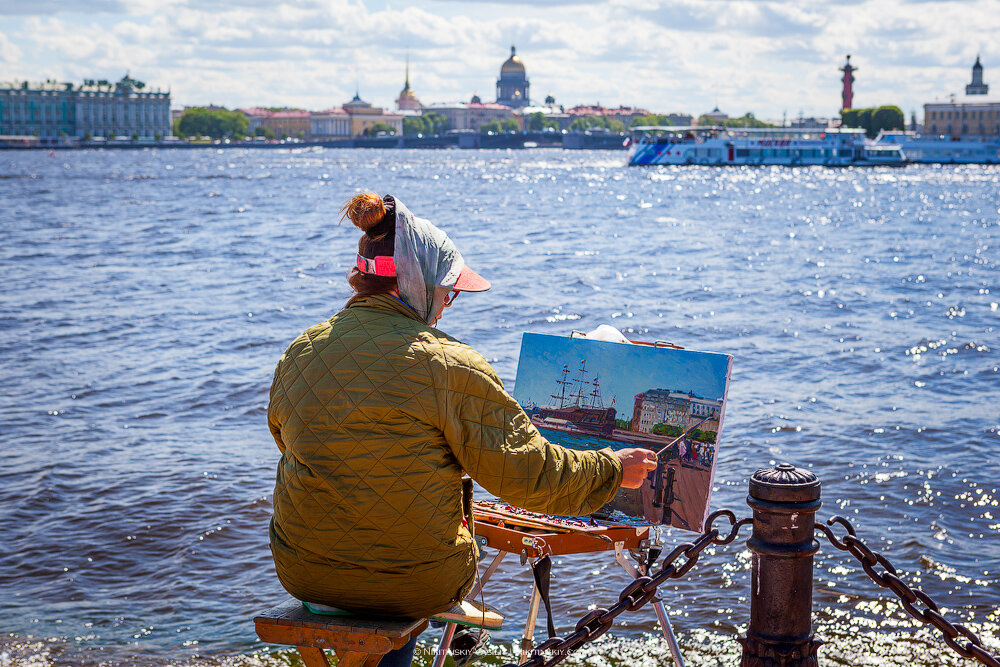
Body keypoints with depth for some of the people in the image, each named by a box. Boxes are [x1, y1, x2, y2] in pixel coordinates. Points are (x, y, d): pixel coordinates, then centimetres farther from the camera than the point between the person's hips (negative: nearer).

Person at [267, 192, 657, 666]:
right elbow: (525, 470, -14)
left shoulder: (298, 354, -1)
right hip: (417, 583, -4)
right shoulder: (449, 365, -17)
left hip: (302, 573, 4)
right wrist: (612, 468, 3)